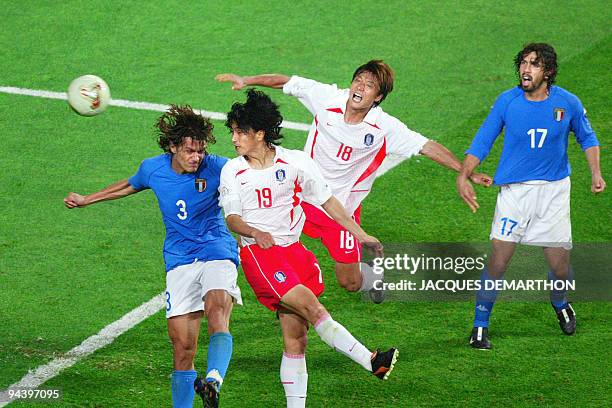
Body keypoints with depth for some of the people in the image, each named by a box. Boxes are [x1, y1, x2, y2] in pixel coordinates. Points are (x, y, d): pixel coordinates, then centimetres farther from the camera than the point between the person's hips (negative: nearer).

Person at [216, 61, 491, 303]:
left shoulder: (385, 128, -16)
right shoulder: (327, 98, -12)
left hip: (343, 208, -2)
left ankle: (373, 279, 41)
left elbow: (428, 147, -14)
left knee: (350, 283, 1)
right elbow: (285, 82, -2)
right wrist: (246, 80, -9)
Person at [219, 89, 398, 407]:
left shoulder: (295, 162, 1)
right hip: (258, 253, -3)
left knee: (296, 338, 0)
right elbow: (232, 219, -3)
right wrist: (256, 233, -25)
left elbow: (327, 201, 9)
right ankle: (371, 361, -19)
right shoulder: (232, 171, 1)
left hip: (292, 250, 3)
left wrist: (361, 235, 9)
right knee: (313, 308, -20)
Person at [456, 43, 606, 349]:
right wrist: (463, 175, -15)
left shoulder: (567, 103, -4)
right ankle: (480, 326, 4)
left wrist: (595, 172, -2)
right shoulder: (507, 102, -7)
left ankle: (560, 303, 38)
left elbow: (587, 138, 13)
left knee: (560, 266, 3)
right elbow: (482, 142, -1)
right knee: (498, 261, -11)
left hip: (554, 190, 1)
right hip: (514, 189, -1)